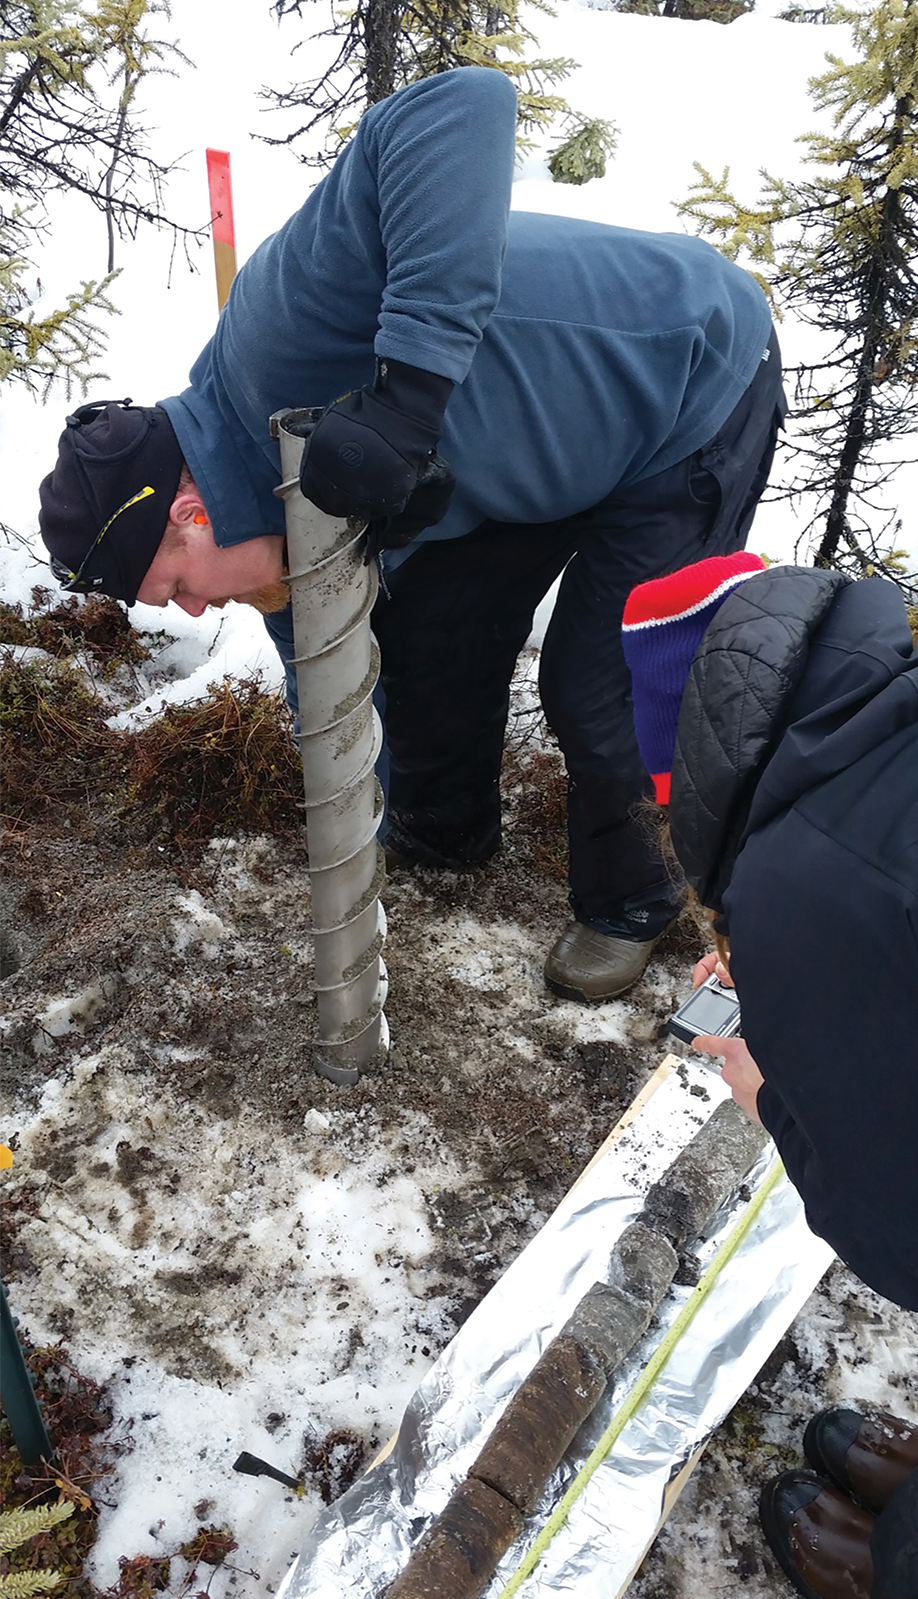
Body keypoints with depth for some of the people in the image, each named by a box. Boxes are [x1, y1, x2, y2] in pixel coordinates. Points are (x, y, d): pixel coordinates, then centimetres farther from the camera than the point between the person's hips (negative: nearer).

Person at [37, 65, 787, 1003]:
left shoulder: (281, 328, -35)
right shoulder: (277, 498, -6)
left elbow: (467, 106, -46)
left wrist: (405, 390, -51)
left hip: (697, 390, -8)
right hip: (559, 451, 8)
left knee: (598, 690, -7)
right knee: (426, 627, 11)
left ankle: (629, 901, 22)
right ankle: (445, 829, 37)